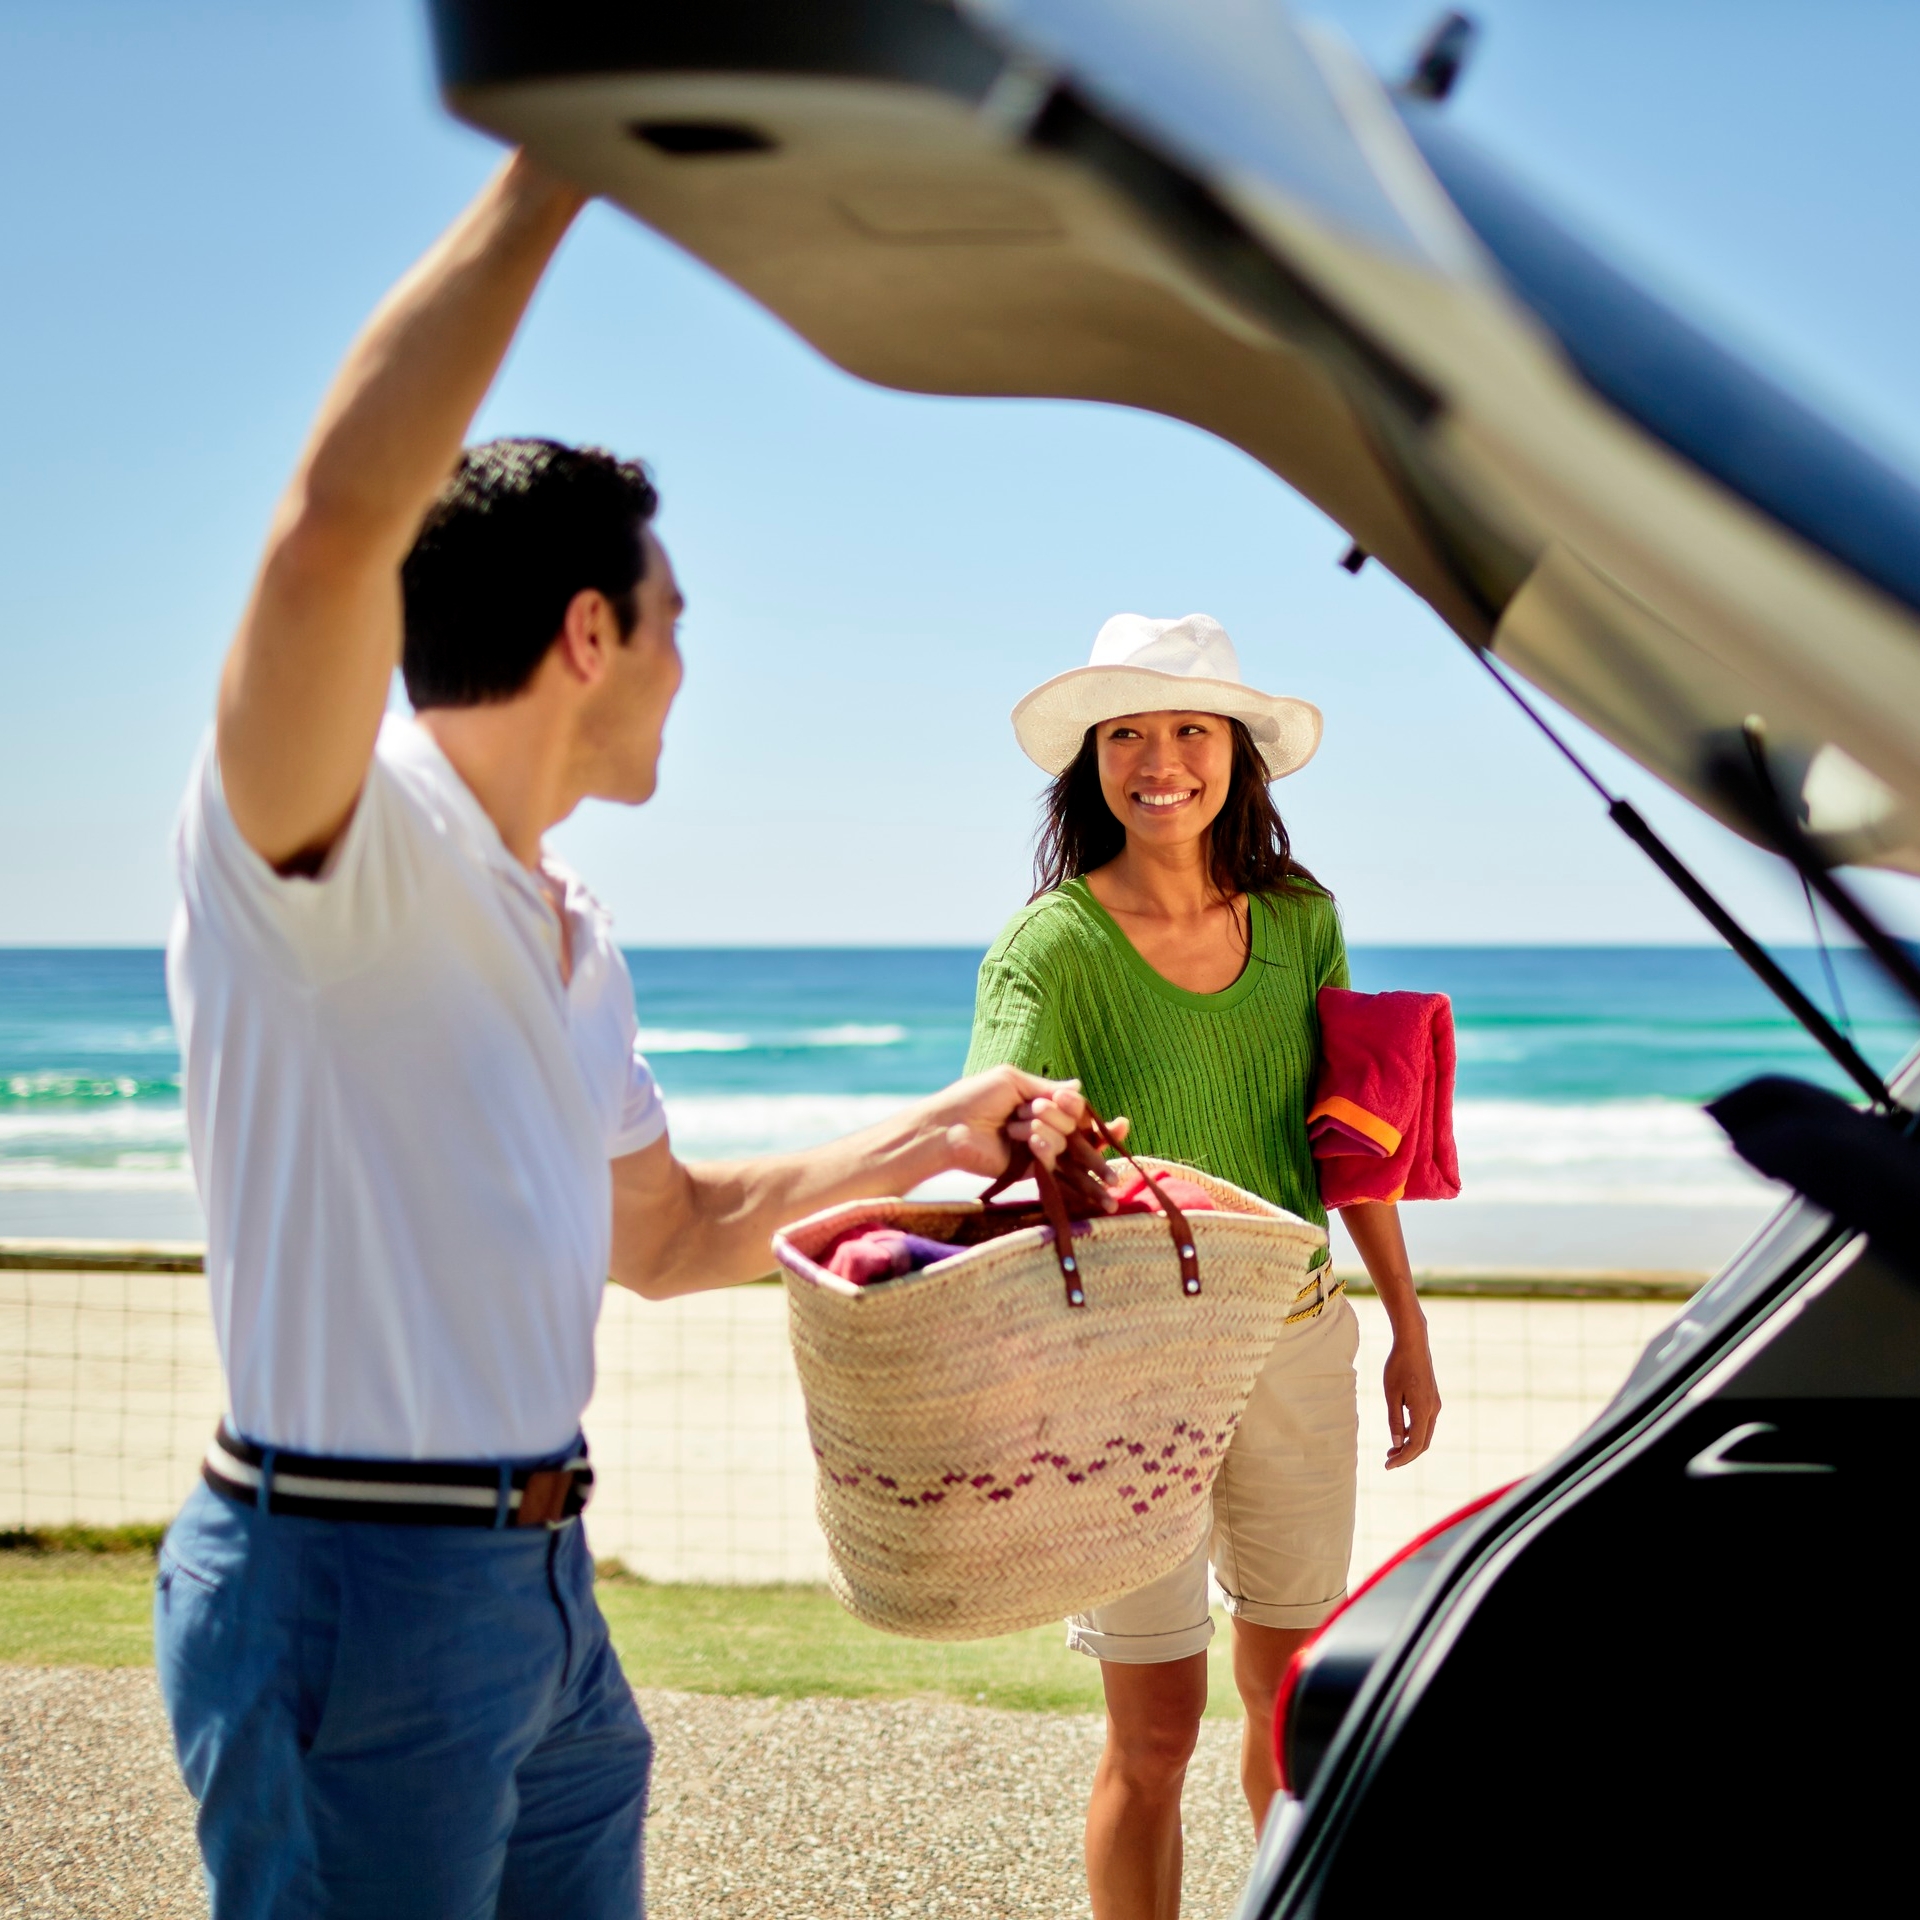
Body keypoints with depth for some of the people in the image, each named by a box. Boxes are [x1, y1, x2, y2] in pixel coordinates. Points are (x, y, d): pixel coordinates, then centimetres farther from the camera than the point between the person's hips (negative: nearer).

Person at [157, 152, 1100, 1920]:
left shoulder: (571, 944, 14)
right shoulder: (329, 843, -15)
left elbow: (664, 1235, 26)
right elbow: (341, 516, -35)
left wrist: (935, 1136, 17)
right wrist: (569, 151, -31)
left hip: (545, 1581, 9)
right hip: (352, 1581, -9)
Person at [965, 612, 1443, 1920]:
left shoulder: (1299, 920, 2)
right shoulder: (1053, 945, -12)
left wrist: (1409, 1333, 12)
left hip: (1300, 1340, 4)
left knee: (1296, 1691, 16)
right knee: (1158, 1729, 1)